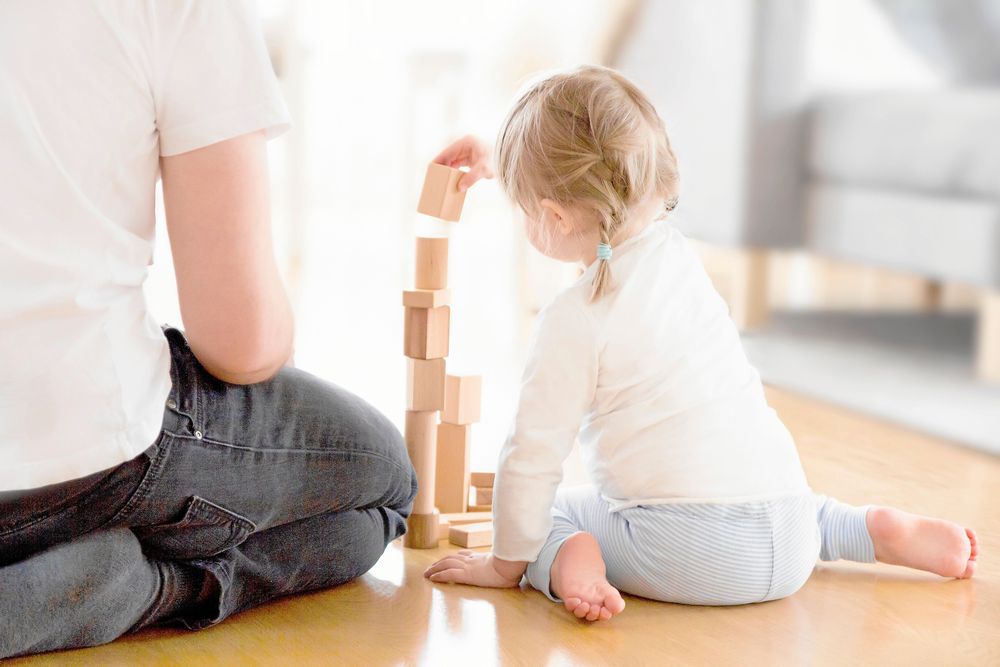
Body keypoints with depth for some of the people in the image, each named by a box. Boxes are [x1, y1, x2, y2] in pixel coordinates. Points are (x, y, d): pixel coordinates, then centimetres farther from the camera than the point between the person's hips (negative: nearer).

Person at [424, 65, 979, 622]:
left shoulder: (575, 320, -11)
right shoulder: (678, 253, 10)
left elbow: (534, 454, -8)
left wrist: (506, 562, 5)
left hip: (693, 554, -7)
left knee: (553, 514, 14)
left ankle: (568, 563, -15)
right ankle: (881, 532, 20)